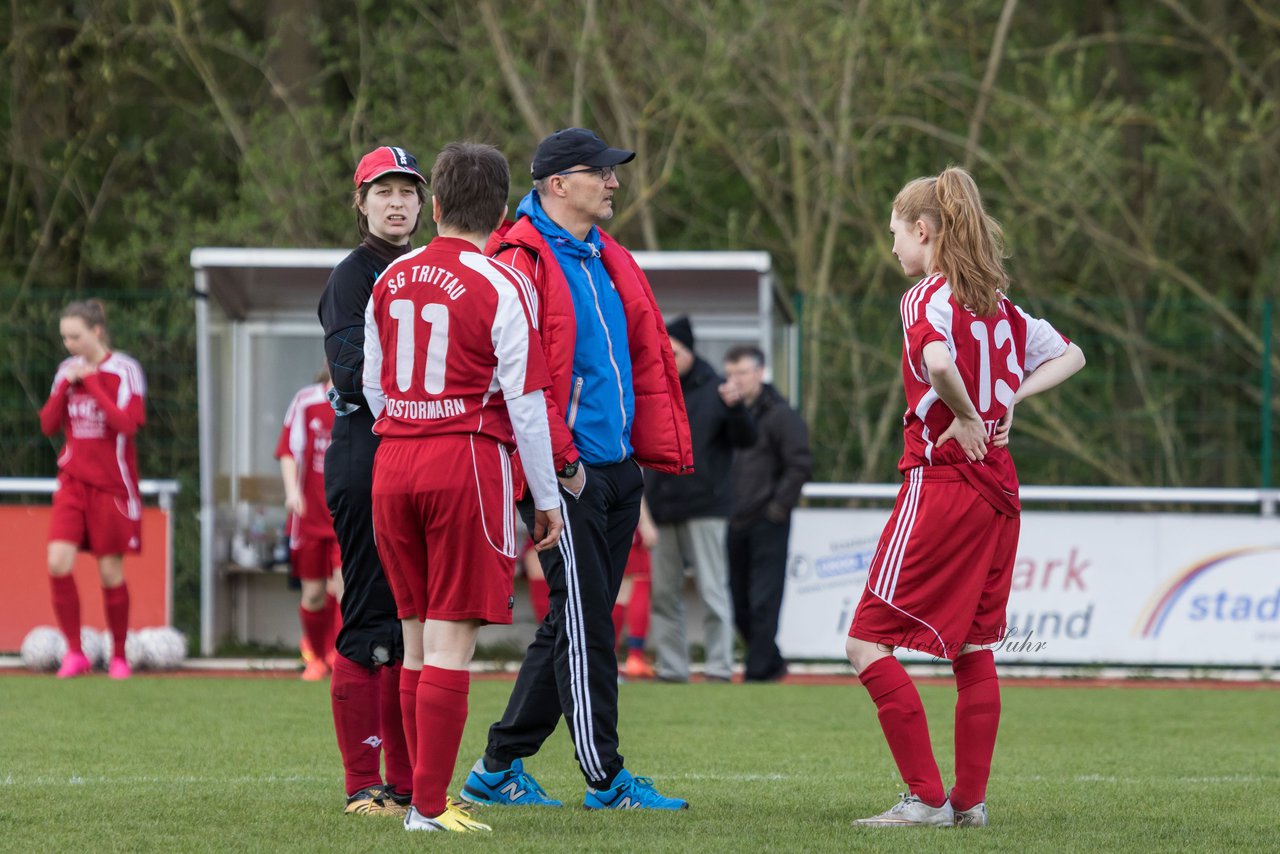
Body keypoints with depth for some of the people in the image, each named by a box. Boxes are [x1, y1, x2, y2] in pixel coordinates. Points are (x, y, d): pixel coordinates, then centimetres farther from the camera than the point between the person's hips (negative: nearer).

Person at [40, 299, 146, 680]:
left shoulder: (124, 370, -8)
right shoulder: (67, 370, 8)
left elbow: (127, 424, -18)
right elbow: (48, 425, 5)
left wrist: (91, 383, -17)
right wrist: (65, 386, -8)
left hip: (111, 487, -4)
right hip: (73, 482, 4)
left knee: (110, 572, 1)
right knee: (58, 563, -12)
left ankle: (119, 656, 16)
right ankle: (74, 652, -3)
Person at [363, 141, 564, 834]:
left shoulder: (390, 281, 9)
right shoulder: (499, 286, -8)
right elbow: (525, 401, -8)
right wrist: (546, 497, -1)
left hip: (392, 463, 5)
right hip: (470, 461, -5)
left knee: (418, 638, 13)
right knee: (451, 641, -4)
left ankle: (421, 791, 16)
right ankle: (429, 805, -7)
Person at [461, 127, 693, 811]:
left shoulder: (611, 262, 18)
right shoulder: (522, 261, -10)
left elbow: (649, 359, 21)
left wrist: (664, 447, 14)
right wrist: (560, 459, -18)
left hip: (619, 468, 9)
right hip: (567, 471, -9)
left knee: (575, 624, 11)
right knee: (585, 623, -6)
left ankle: (500, 767, 19)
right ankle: (605, 779, -3)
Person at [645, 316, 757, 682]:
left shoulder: (713, 390, -3)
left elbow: (747, 439, -9)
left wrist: (736, 408, -27)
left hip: (703, 506, -5)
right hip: (662, 507, 5)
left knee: (712, 590, -7)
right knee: (664, 592, 8)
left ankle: (720, 666, -6)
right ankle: (671, 666, 14)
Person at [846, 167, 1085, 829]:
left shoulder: (928, 297, -10)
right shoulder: (997, 304, 13)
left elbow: (939, 360, -32)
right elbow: (1070, 356, 25)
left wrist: (966, 416, -15)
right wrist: (1007, 401, 12)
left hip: (941, 480, -8)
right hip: (998, 488, 8)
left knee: (868, 640, -5)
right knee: (973, 646, 14)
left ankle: (927, 798, -11)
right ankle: (970, 799, 15)